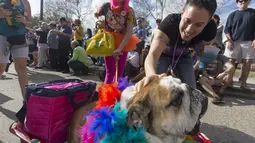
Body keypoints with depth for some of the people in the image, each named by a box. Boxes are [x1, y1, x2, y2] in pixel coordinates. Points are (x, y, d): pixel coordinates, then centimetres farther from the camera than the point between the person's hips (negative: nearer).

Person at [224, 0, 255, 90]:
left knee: (247, 62, -2)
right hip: (234, 42, -1)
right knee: (231, 61, -4)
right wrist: (229, 41, -7)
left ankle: (243, 83, 4)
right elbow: (227, 29, 5)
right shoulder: (232, 15, 10)